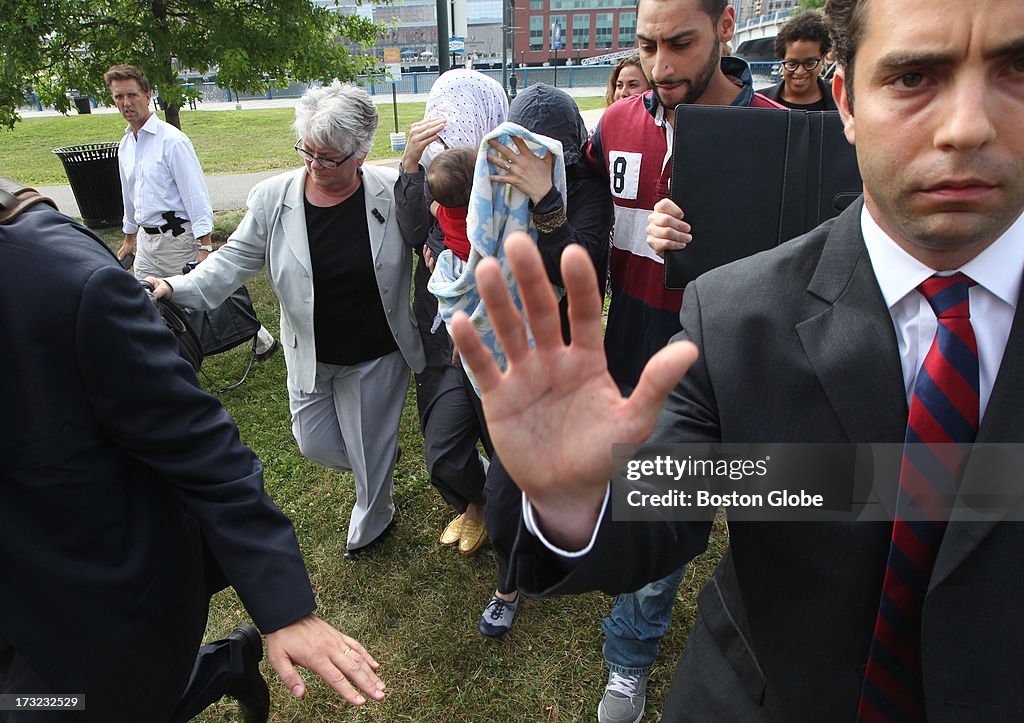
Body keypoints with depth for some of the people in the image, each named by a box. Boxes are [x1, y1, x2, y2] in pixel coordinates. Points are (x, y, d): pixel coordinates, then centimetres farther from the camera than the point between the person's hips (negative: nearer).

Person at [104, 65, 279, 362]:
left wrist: (205, 247, -22)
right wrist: (129, 238, 29)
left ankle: (263, 341, 18)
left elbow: (196, 196, -17)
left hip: (177, 237, -7)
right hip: (146, 240, 8)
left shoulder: (171, 140, -14)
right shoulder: (125, 145, 11)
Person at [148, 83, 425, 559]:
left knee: (370, 451, 13)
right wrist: (179, 288, -19)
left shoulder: (392, 194, -15)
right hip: (309, 356, 3)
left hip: (375, 357, -3)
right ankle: (382, 454, 52)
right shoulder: (274, 198, -10)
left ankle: (369, 527, 45)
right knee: (315, 443, 17)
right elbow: (236, 259, -6)